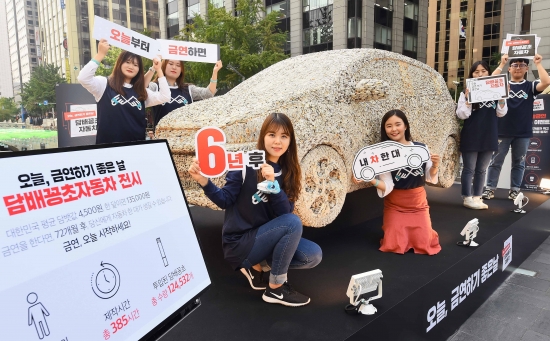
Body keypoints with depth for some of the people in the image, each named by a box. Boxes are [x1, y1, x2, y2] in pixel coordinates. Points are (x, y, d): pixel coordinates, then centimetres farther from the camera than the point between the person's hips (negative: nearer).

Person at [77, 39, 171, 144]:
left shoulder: (141, 93, 11)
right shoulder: (104, 84, 1)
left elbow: (165, 97, 1)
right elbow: (83, 78, -16)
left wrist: (159, 70, 1)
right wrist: (100, 55, -19)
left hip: (136, 146, 4)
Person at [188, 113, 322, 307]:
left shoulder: (288, 172, 2)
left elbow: (285, 213, -10)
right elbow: (225, 201, -9)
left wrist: (272, 182, -25)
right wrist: (203, 181, -25)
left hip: (265, 237, 6)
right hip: (239, 242, -6)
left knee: (314, 255, -9)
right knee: (294, 223, -27)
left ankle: (257, 264, 8)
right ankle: (275, 289, -11)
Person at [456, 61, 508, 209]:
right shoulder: (466, 92, -3)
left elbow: (501, 113, 6)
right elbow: (462, 115, -7)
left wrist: (502, 98, -9)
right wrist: (468, 99, -20)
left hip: (489, 136, 4)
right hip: (471, 137, -4)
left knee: (481, 170, 11)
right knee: (469, 169, 3)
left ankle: (477, 197, 19)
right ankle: (467, 198, 10)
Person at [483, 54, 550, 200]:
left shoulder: (530, 86, 5)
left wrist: (538, 64, -8)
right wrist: (502, 64, -12)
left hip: (523, 133, 1)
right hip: (502, 131, -1)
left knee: (518, 163, 8)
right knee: (496, 161, 3)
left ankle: (514, 190, 17)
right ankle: (490, 189, 8)